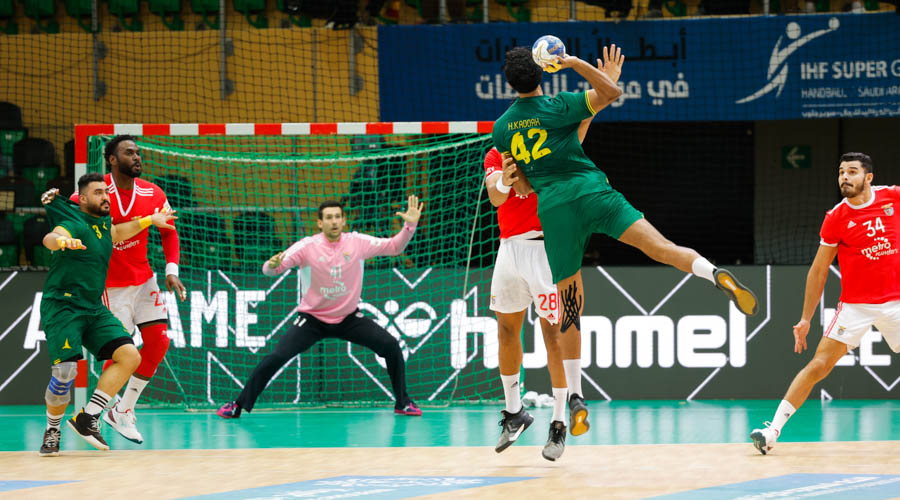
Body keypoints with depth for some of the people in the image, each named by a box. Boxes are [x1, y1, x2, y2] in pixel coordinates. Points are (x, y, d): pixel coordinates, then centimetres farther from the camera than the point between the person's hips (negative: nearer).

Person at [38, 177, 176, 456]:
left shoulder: (103, 223, 14)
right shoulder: (75, 225, -13)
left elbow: (116, 233, 39)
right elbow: (50, 239, -35)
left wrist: (149, 220, 44)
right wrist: (61, 241, -58)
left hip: (94, 309, 8)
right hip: (61, 306, -8)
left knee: (129, 356, -9)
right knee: (65, 371, -19)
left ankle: (87, 418, -8)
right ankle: (52, 432, 5)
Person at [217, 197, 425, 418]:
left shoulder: (357, 242, -11)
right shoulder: (307, 246, -17)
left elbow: (394, 246, -7)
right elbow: (270, 269, -20)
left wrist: (410, 225, -24)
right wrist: (272, 265, -44)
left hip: (349, 318, 2)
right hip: (312, 319, -2)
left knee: (390, 345, -12)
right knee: (276, 357, -17)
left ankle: (402, 403, 7)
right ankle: (238, 405, -2)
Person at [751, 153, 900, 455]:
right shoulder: (836, 218, -5)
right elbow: (818, 272, 1)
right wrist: (806, 319, 1)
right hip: (855, 304, -2)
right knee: (819, 365, -9)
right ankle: (774, 429, -7)